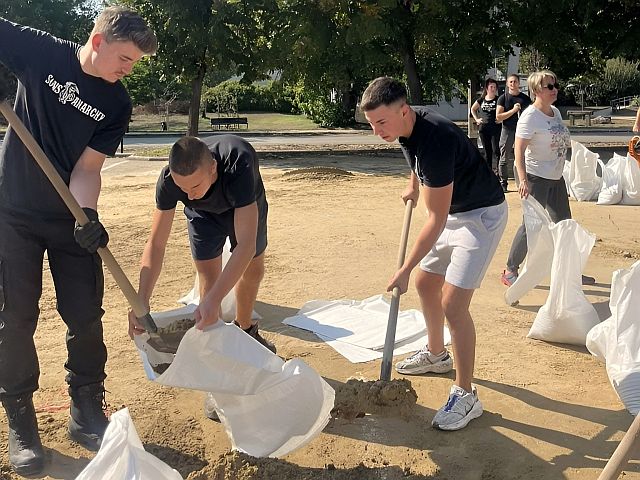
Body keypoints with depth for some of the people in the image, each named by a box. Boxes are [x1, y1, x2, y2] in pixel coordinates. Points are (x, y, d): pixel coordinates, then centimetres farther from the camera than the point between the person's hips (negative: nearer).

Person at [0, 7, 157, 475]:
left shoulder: (117, 103, -5)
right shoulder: (41, 52, -8)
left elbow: (87, 167, -9)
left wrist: (87, 215, -27)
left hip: (72, 218, 2)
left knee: (86, 316, 4)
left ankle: (87, 414, 22)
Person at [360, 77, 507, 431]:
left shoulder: (434, 140, -34)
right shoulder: (406, 126, -7)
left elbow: (435, 220, -30)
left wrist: (404, 271, -25)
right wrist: (414, 184, 27)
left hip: (481, 214, -9)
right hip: (453, 211, 10)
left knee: (453, 304, -14)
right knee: (425, 283, 17)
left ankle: (465, 395, -2)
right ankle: (436, 355, 38)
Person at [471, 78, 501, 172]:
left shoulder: (498, 100, -1)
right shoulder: (481, 100, 8)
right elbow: (472, 109, 24)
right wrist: (476, 119, 14)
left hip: (496, 128, -3)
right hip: (483, 129, 3)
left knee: (496, 150, -8)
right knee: (487, 151, 11)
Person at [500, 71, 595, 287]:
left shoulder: (556, 112, 8)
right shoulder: (530, 116, -17)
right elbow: (519, 149, -24)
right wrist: (523, 180, -33)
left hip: (556, 177, 9)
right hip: (537, 178, -9)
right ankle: (510, 270, 5)